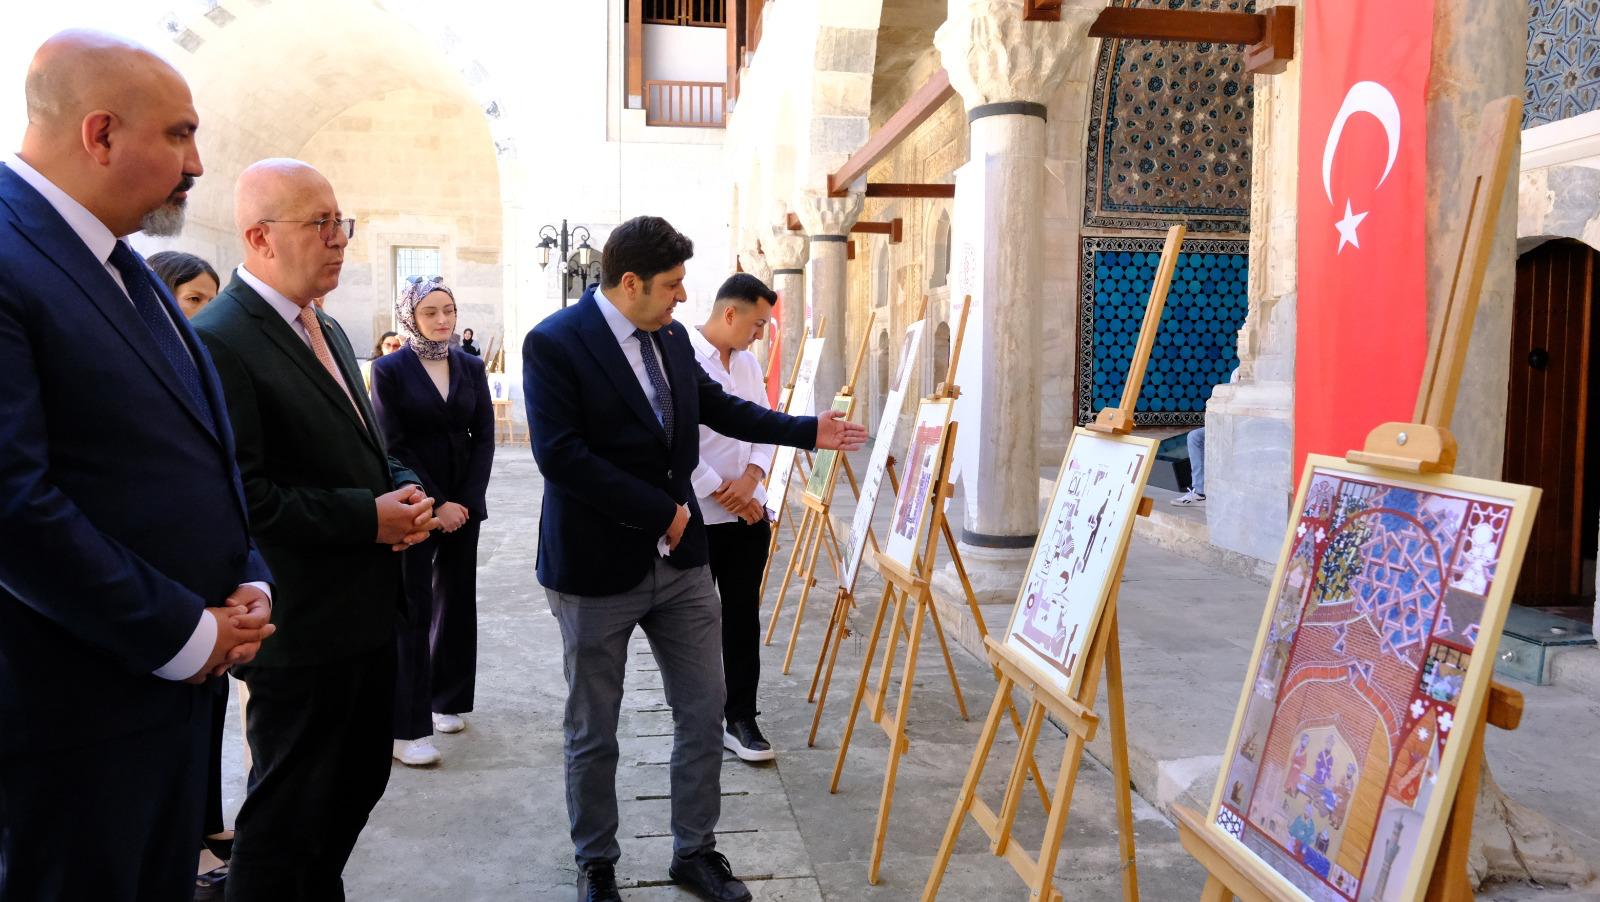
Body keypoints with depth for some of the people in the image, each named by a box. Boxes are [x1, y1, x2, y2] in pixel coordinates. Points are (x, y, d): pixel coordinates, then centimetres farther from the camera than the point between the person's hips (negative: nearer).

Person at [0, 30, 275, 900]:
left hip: (177, 679, 9)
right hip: (75, 705, -8)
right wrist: (185, 636, -17)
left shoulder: (124, 267, 12)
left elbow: (201, 446, 16)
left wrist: (249, 583, 2)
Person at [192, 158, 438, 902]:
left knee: (358, 782, 22)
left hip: (366, 610, 9)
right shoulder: (220, 341, -17)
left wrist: (404, 490, 0)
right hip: (300, 624, -9)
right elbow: (241, 495, -23)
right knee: (288, 808, 8)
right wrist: (369, 516, -21)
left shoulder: (328, 332, 12)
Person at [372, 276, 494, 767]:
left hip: (464, 503, 4)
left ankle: (447, 699, 24)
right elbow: (392, 446, -9)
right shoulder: (390, 370, -5)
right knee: (413, 611, -3)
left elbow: (484, 437, 5)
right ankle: (408, 727, 1)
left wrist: (467, 500, -6)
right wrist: (434, 504, -13)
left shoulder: (471, 366, 6)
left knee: (457, 601, 10)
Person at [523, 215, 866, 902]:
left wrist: (808, 431, 18)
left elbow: (716, 406, 18)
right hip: (597, 567, -5)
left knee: (704, 712, 11)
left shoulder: (671, 337, 5)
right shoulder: (554, 344, -15)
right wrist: (659, 511, -20)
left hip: (680, 559, 6)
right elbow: (559, 454, -23)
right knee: (593, 731, 10)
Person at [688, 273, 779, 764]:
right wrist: (721, 493, -15)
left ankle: (741, 718, 19)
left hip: (748, 513, 6)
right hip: (697, 516, -6)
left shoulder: (748, 361, 9)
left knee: (744, 616, 9)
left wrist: (752, 476, -7)